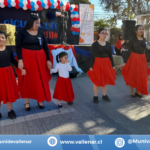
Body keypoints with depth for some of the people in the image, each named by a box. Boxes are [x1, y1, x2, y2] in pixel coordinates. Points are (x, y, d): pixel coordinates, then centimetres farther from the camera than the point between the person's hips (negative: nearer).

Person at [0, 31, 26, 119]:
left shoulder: (9, 50, 0)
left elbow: (13, 61, 7)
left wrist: (21, 69, 1)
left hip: (8, 73, 2)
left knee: (9, 91, 12)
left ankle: (10, 110, 27)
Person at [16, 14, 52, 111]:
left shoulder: (41, 33, 6)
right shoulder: (22, 32, -3)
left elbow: (45, 47, 7)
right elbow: (18, 47, -6)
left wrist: (48, 60, 1)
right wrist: (20, 60, -15)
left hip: (40, 59, 3)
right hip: (26, 59, -3)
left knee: (41, 80, 5)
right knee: (27, 80, 4)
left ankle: (40, 101, 20)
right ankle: (27, 102, 16)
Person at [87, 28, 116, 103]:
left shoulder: (108, 44, 8)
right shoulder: (95, 44, -6)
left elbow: (110, 55, 11)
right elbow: (92, 56, -8)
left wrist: (113, 65, 9)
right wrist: (91, 66, -13)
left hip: (106, 63, 5)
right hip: (97, 63, -4)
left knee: (105, 80, 11)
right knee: (97, 81, 3)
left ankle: (104, 95, 26)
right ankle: (95, 96, 16)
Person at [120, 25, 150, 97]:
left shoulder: (144, 40, 9)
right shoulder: (132, 39, -6)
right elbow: (128, 51, -8)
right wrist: (125, 62, -14)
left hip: (142, 60, 5)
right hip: (134, 59, -5)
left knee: (141, 76, 9)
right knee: (133, 76, 4)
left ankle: (137, 92, 24)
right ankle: (131, 92, 18)